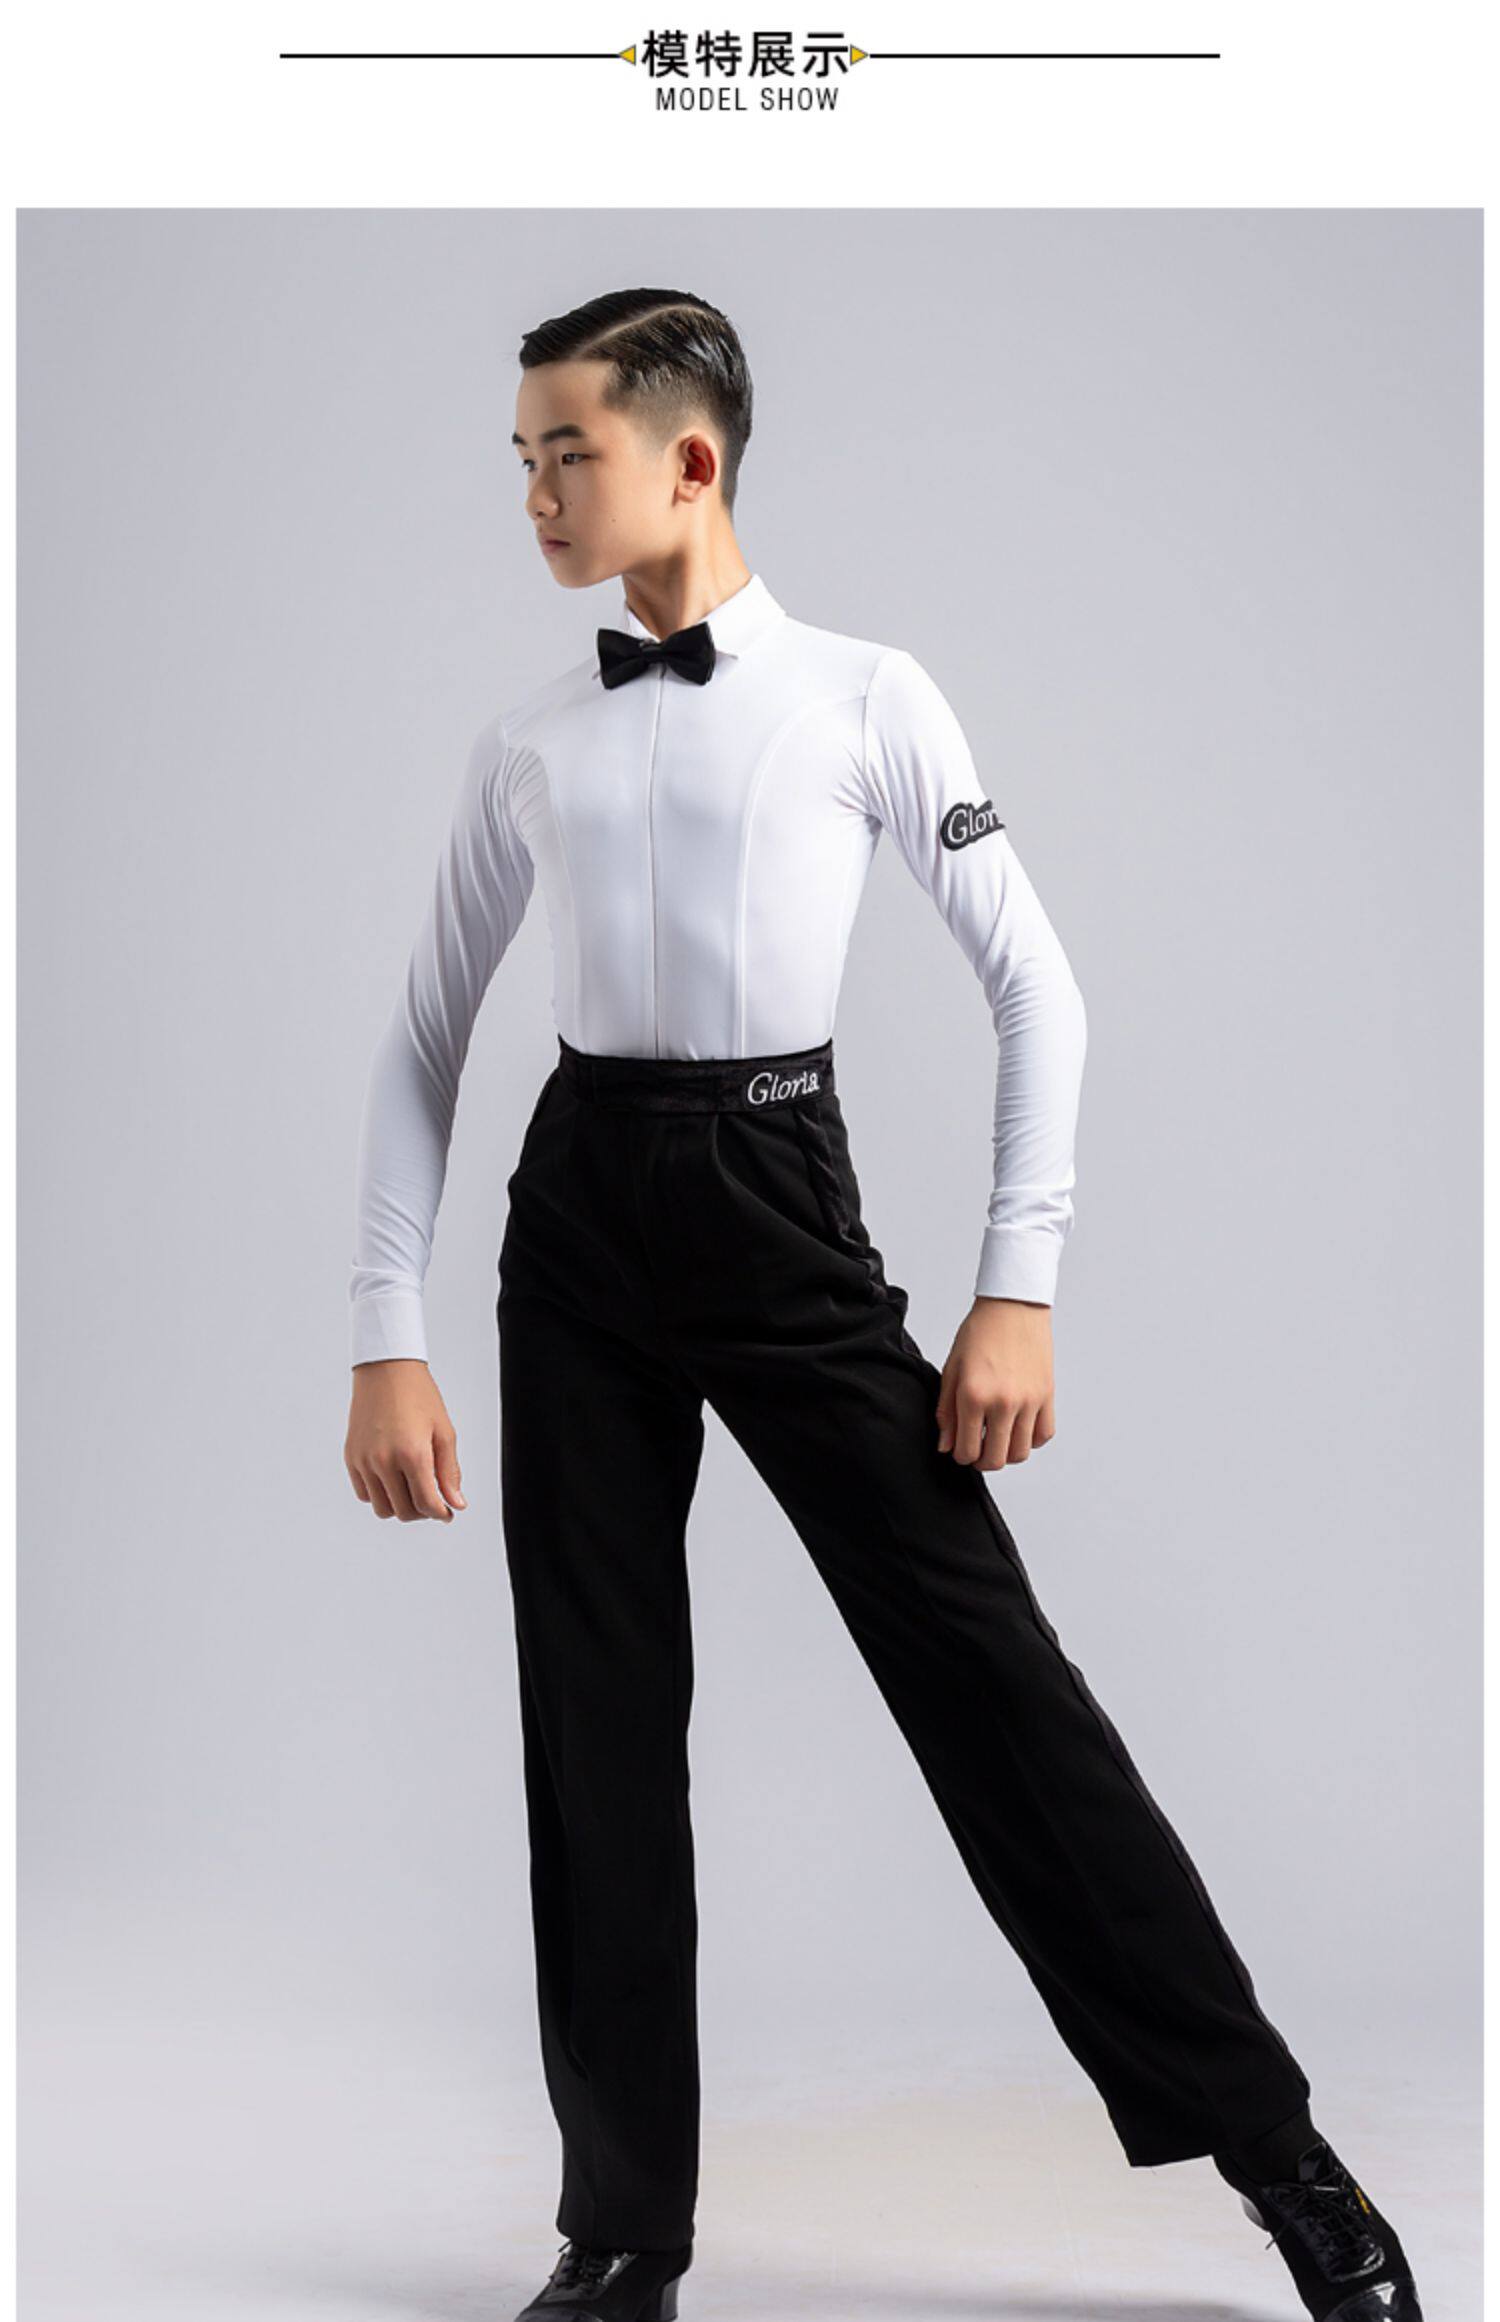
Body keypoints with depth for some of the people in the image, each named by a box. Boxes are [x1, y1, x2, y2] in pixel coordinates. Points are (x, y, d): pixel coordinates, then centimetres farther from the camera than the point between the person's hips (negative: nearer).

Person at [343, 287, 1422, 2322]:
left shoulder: (862, 698, -1)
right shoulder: (525, 746, 7)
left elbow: (1033, 983, 0)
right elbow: (424, 1042, 10)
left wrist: (1020, 1289, -6)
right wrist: (387, 1340, 3)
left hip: (781, 1205, -3)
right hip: (578, 1220, 3)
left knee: (985, 1668, -4)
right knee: (597, 1719, 5)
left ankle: (1274, 2151, 9)